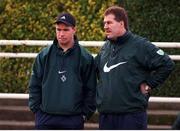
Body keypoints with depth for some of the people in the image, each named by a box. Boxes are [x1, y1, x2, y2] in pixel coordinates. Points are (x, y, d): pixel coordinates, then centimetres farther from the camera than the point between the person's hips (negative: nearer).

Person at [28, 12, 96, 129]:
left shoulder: (85, 57, 0)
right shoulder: (44, 56, 5)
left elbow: (90, 89, 2)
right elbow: (35, 85, 9)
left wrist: (85, 113, -2)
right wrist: (36, 108, 2)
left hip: (73, 119, -1)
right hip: (45, 119, 1)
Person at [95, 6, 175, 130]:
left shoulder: (140, 45, -7)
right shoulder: (105, 47, 13)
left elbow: (167, 64, -9)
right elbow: (97, 68, 31)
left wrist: (149, 84, -8)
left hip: (132, 114, -6)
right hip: (105, 114, 6)